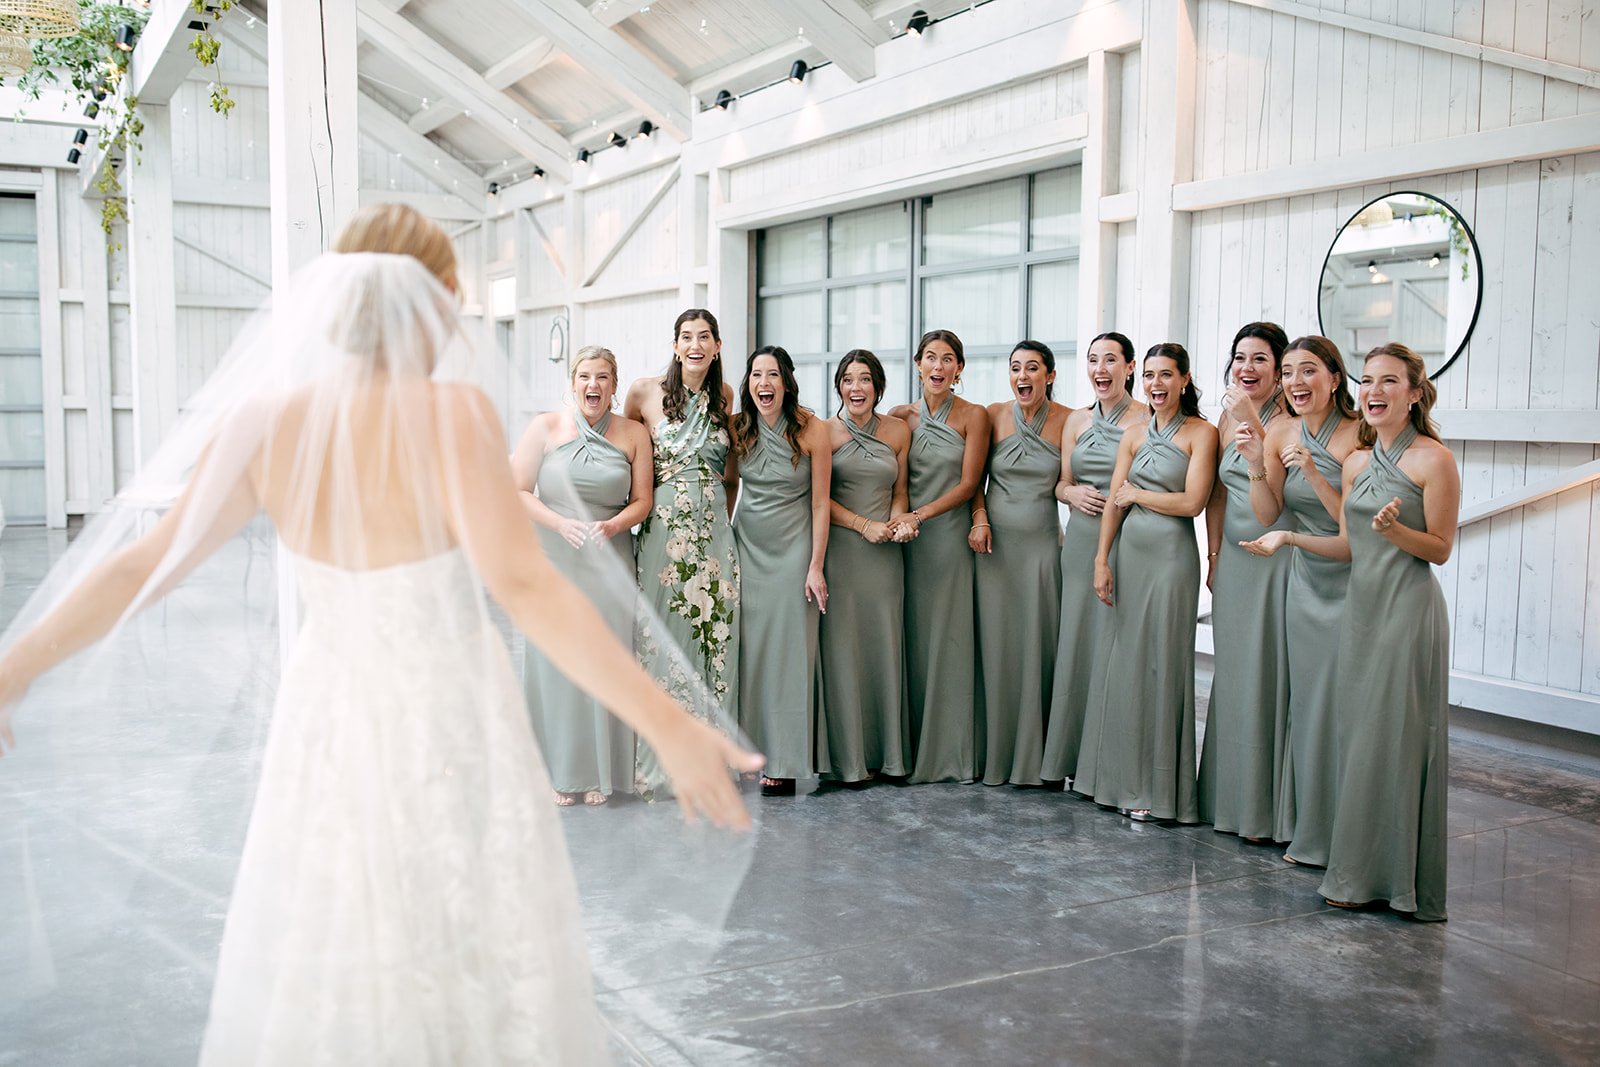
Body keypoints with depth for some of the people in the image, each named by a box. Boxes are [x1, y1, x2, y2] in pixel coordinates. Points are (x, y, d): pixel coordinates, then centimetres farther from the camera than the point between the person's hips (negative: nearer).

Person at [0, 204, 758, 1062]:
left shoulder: (266, 420, -9)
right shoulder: (451, 416, -21)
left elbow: (143, 563, -6)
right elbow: (525, 588, -32)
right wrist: (667, 726, -34)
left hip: (329, 722, 4)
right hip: (449, 725, -4)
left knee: (325, 959, 21)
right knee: (474, 948, 16)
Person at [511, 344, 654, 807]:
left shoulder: (634, 434, 5)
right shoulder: (546, 427, 3)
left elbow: (642, 501, 5)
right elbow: (518, 492, 0)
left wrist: (611, 526, -14)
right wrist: (563, 525, -14)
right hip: (553, 560, -1)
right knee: (554, 661, 0)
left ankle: (599, 772, 13)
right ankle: (558, 771, 11)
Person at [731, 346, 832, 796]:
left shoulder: (812, 429, -9)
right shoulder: (737, 429, 1)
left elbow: (820, 503, -7)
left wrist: (816, 567, -10)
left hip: (793, 549, -3)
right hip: (746, 547, 3)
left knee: (787, 650, -1)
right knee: (746, 650, 2)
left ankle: (784, 763, 5)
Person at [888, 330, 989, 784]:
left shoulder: (974, 417, -1)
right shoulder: (901, 416, 9)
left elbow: (967, 484, -5)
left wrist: (921, 515, -14)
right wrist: (899, 520, -7)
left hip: (950, 536, -3)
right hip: (907, 540, 3)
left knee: (949, 640, -1)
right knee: (910, 639, 4)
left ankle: (949, 751, 9)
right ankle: (909, 750, 12)